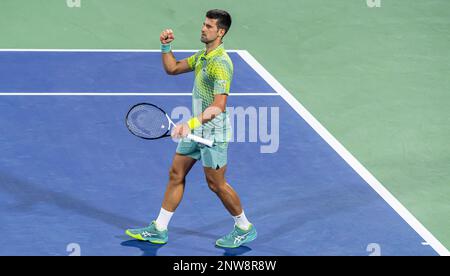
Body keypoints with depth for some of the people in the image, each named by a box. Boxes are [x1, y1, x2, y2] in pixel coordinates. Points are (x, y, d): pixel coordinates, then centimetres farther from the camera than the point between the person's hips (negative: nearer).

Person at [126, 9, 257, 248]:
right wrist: (166, 46, 1)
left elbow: (219, 106, -31)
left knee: (216, 184, 2)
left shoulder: (220, 63, -23)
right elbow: (172, 68, 18)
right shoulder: (202, 56, 7)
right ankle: (158, 230, 18)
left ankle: (244, 229, 20)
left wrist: (191, 124, -37)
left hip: (213, 130, -9)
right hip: (197, 127, 9)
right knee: (176, 174, 11)